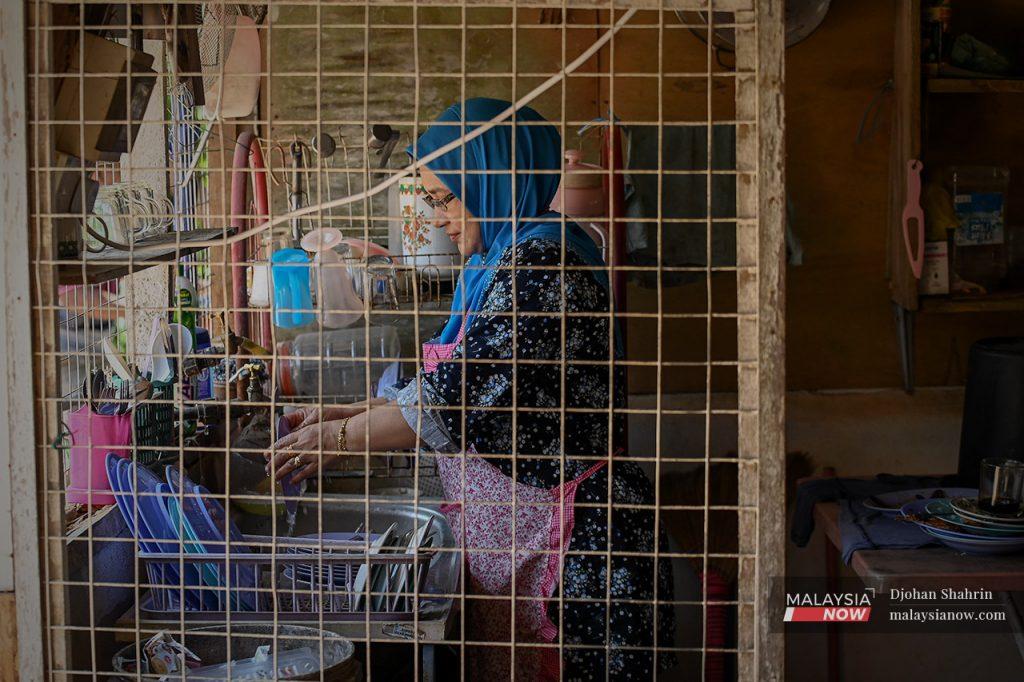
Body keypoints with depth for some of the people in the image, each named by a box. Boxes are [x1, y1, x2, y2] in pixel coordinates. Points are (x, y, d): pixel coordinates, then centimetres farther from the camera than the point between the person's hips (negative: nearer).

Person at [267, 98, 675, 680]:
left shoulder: (541, 264, -18)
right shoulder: (500, 265, 15)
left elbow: (459, 398, -22)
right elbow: (454, 386, 18)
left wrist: (347, 437, -12)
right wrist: (348, 414, 11)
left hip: (571, 547, -9)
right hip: (507, 534, 10)